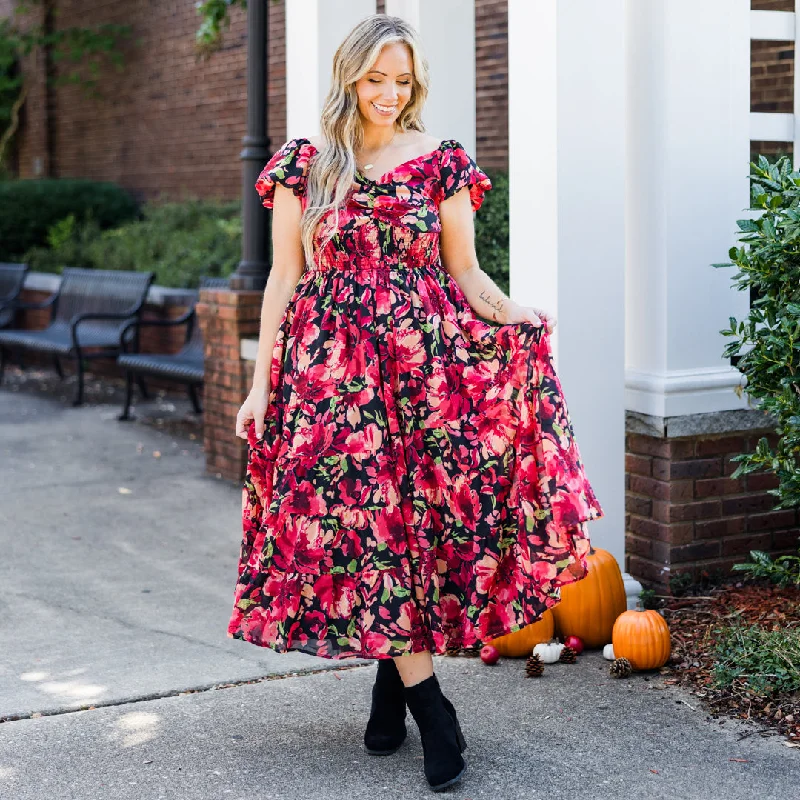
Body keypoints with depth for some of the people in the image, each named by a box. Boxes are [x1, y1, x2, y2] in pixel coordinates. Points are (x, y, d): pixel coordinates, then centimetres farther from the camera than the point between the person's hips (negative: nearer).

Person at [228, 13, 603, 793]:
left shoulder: (442, 162, 5)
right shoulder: (304, 165, 5)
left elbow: (464, 273, 7)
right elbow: (285, 279, 6)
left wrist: (512, 314, -13)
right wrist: (261, 383, 2)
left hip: (425, 363, 0)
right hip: (332, 368, 0)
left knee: (417, 515, -1)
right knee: (361, 520, -4)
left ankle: (392, 682, 16)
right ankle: (428, 705, 3)